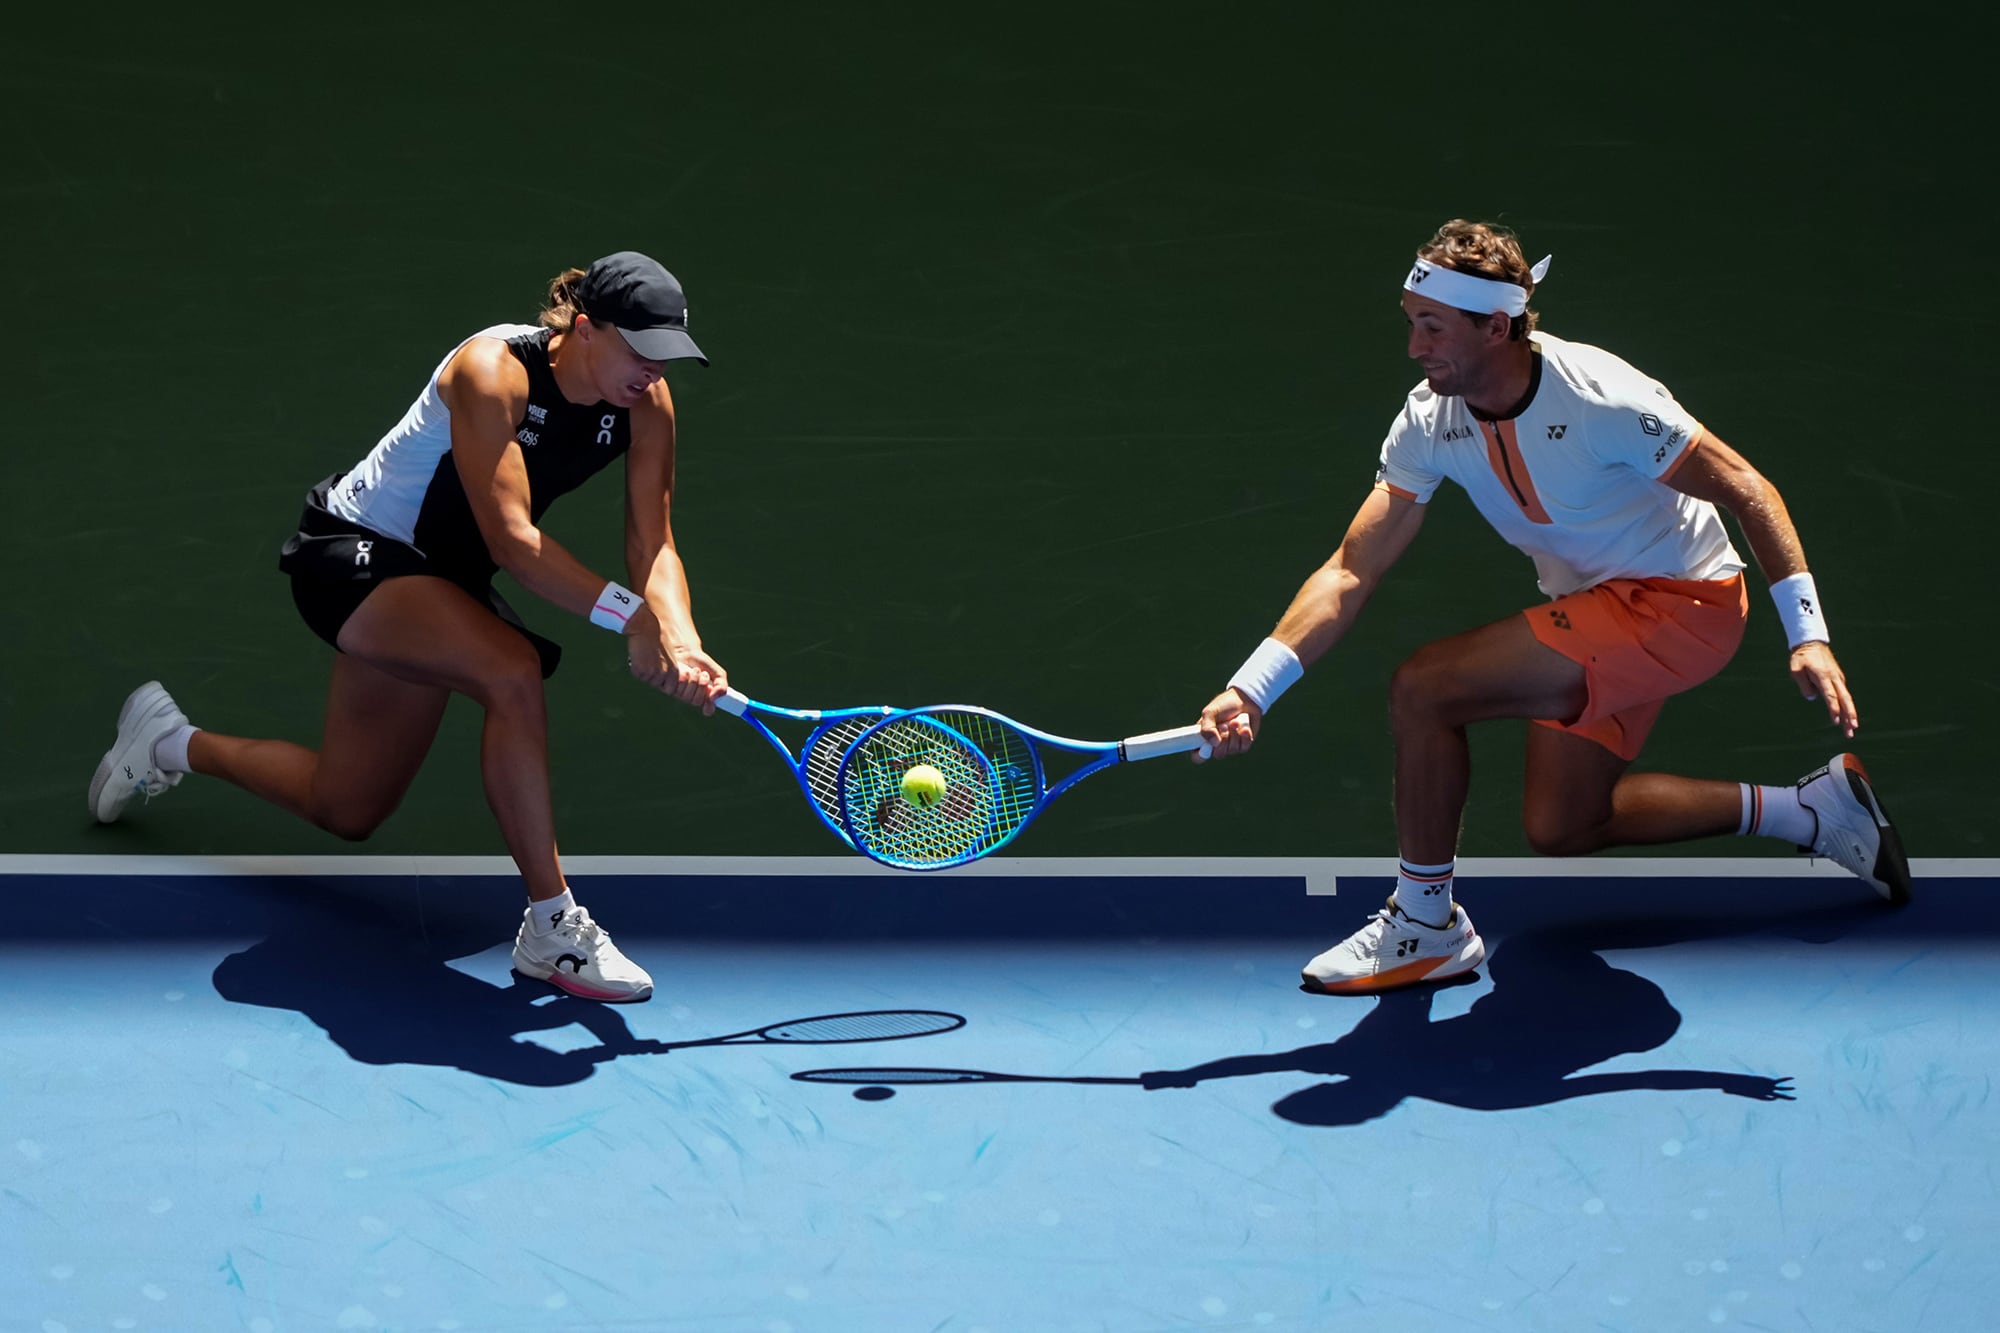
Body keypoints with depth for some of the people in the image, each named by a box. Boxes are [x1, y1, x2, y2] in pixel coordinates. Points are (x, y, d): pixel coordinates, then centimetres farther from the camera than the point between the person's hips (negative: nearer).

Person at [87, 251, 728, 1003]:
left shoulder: (646, 404, -11)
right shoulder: (493, 371, -30)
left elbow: (652, 544, -15)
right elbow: (511, 540, -37)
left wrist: (682, 642, -36)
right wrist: (631, 616, -46)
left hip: (441, 583, 8)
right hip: (353, 551, -8)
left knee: (346, 812, 14)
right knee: (513, 671, -35)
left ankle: (174, 744, 40)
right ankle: (550, 928, -27)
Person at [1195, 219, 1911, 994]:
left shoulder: (1598, 400, -27)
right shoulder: (1430, 422, -8)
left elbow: (1749, 492, -19)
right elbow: (1351, 573, -7)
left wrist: (1808, 638, -25)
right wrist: (1251, 690, -18)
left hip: (1680, 604, -9)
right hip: (1594, 612, 9)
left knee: (1424, 688, -20)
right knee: (1558, 828, 12)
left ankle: (1425, 926, -3)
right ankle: (1811, 809, 22)